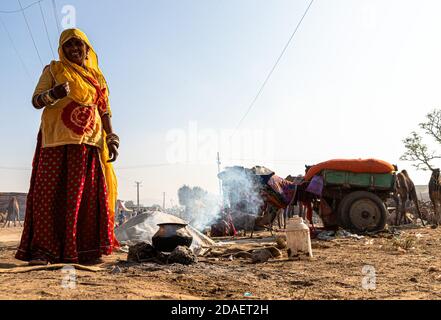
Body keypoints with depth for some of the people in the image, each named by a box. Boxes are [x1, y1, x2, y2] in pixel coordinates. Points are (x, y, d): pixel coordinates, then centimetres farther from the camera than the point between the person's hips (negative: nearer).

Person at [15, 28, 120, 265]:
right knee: (50, 192, -9)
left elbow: (104, 110, 17)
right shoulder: (53, 70, 11)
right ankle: (43, 249, -8)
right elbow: (36, 101, 2)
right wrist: (53, 94, -21)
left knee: (87, 195, -3)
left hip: (88, 142, 3)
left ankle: (83, 249, 0)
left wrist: (111, 139, 5)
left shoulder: (96, 76, 20)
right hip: (56, 139, -2)